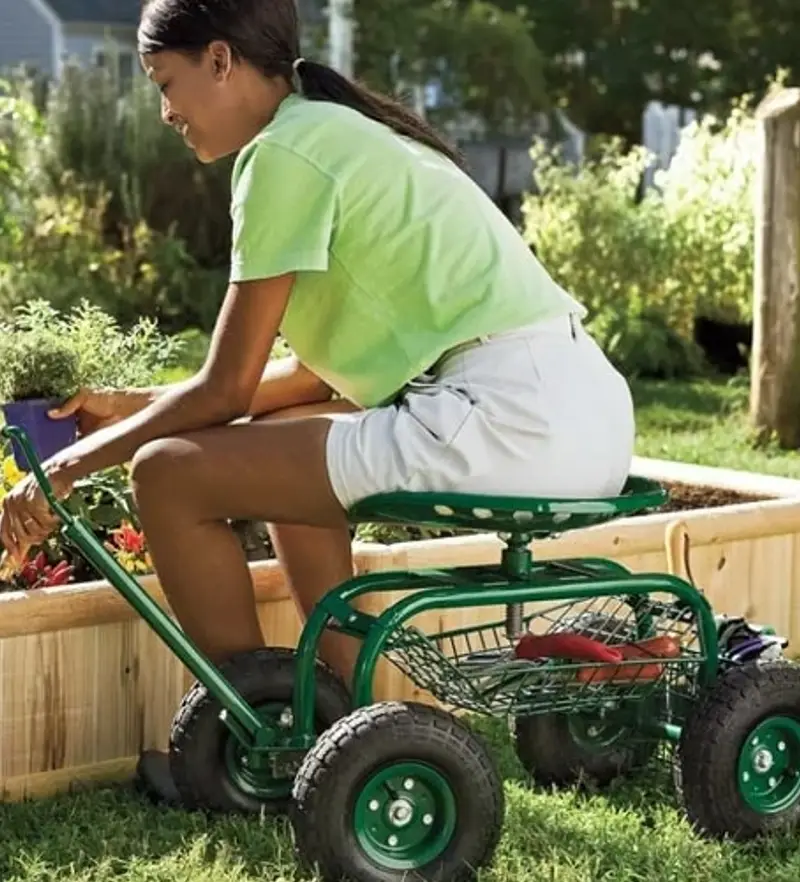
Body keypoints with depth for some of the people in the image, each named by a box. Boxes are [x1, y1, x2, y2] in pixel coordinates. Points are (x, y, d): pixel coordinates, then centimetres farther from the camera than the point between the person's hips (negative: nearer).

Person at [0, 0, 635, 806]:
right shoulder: (344, 135, 22)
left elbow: (225, 390, -4)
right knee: (273, 439, 28)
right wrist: (135, 404, 27)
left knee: (170, 472, -3)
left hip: (510, 418, -10)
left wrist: (71, 464, 9)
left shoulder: (284, 152, -6)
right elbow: (319, 369, 25)